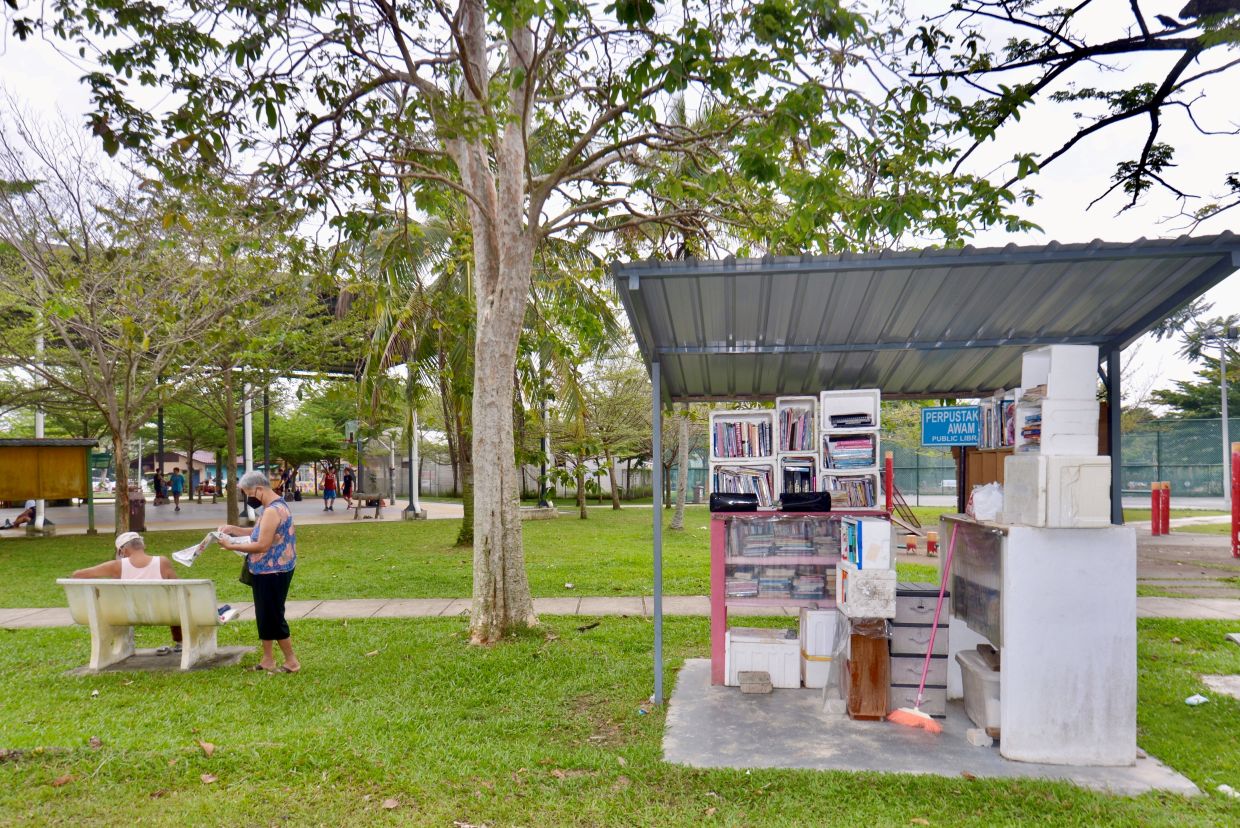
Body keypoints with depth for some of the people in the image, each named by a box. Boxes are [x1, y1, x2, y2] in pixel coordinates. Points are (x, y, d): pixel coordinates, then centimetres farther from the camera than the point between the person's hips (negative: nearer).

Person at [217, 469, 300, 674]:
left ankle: (291, 662, 9)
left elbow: (262, 545, -25)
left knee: (273, 617, -2)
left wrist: (231, 546, -16)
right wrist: (234, 529, 8)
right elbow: (259, 533, 19)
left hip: (273, 572, -10)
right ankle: (267, 660, 26)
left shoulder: (273, 511, -23)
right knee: (264, 616, 16)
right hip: (266, 571, 10)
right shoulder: (274, 506, 10)